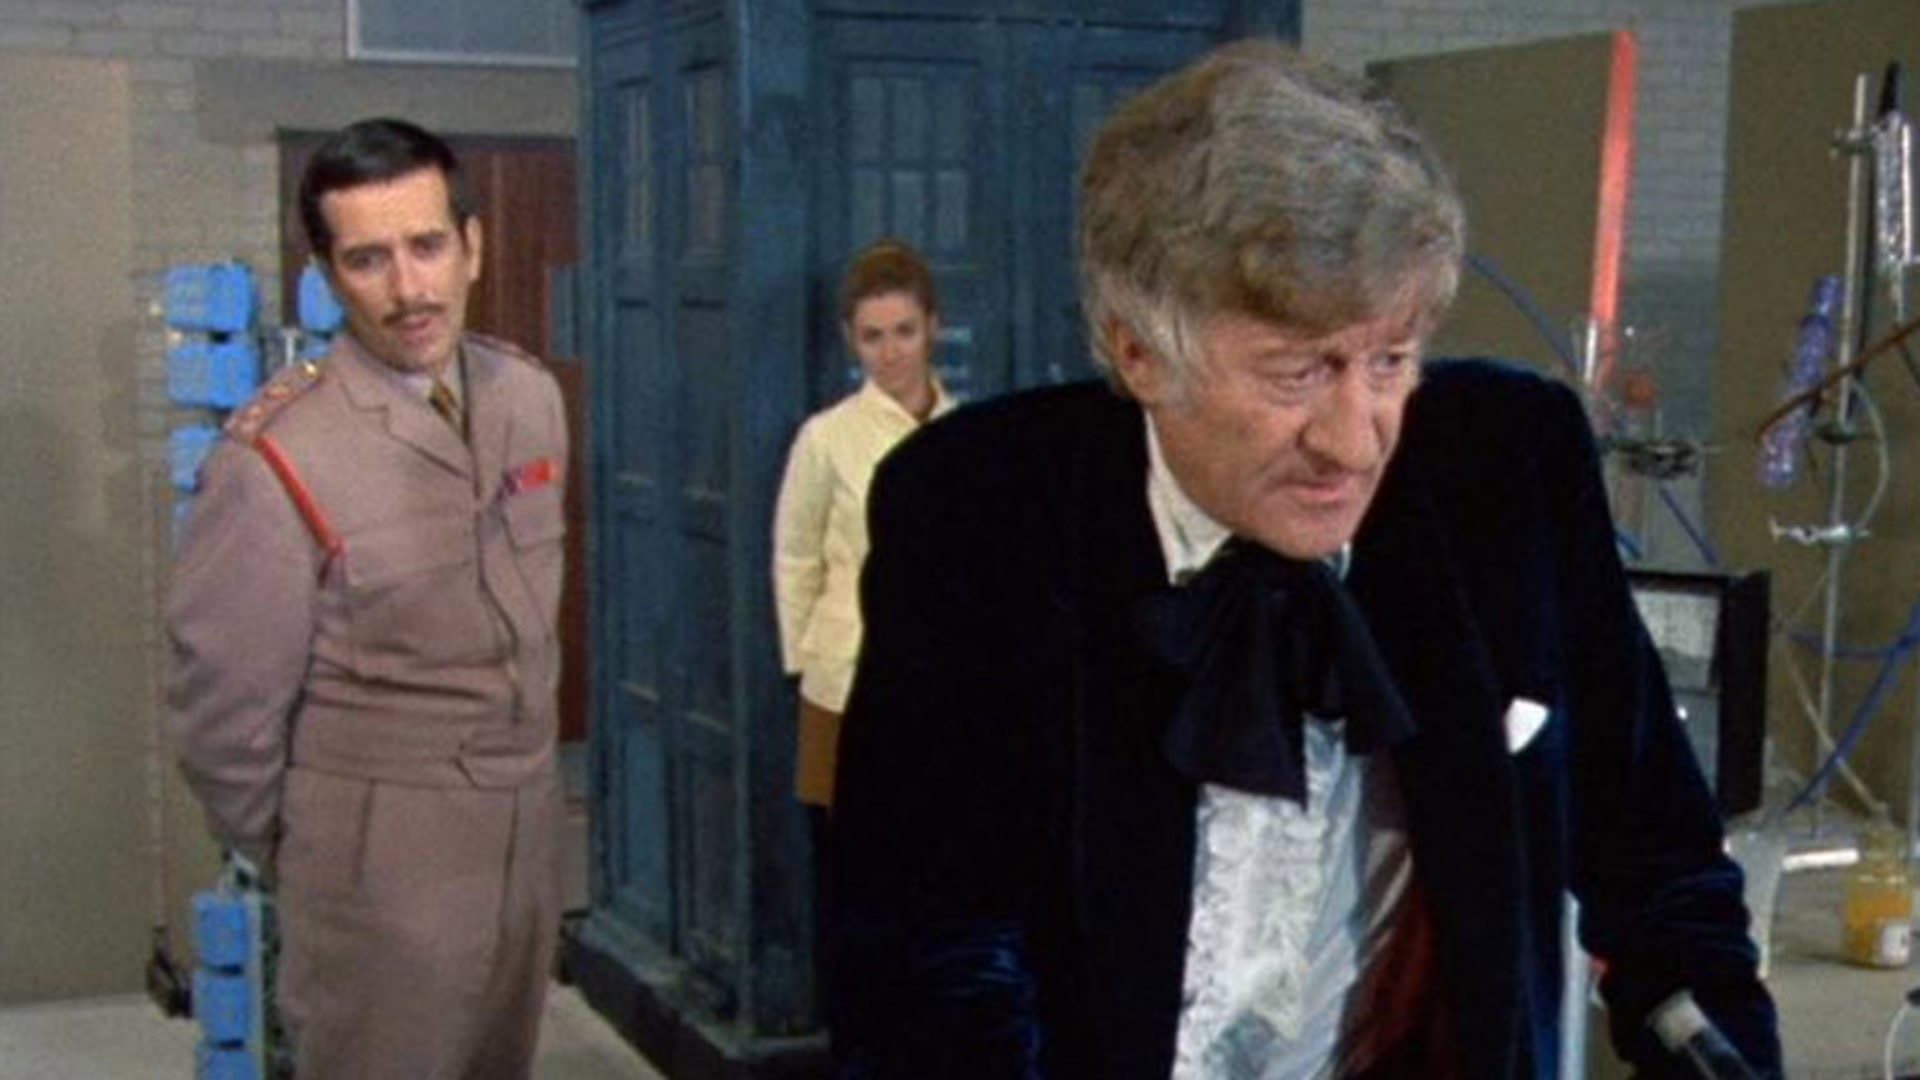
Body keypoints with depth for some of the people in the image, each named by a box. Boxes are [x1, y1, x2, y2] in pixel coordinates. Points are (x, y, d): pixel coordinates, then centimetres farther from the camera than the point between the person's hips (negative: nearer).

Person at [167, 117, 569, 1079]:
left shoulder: (530, 397, -1)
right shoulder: (276, 460, -20)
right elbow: (224, 705, -12)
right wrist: (296, 862, 1)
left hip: (530, 822, 6)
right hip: (380, 856, -6)